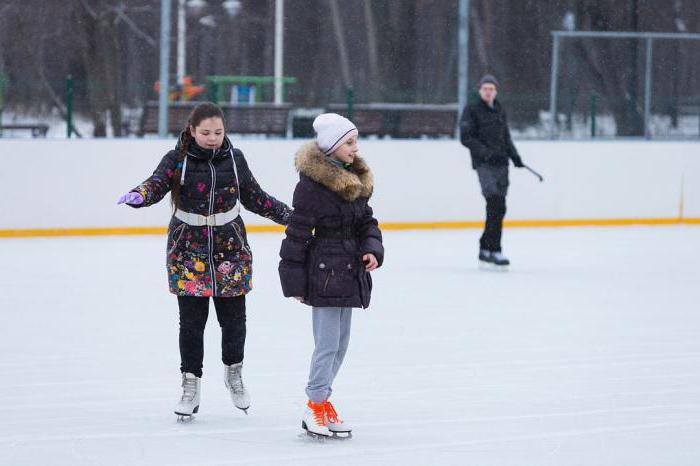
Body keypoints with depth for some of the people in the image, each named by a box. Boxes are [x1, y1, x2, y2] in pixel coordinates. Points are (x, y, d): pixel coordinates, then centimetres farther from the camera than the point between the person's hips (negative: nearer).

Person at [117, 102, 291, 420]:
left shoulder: (234, 158, 1)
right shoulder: (177, 159, -6)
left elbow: (254, 198, 11)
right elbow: (156, 185, -21)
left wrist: (289, 215, 7)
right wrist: (138, 195, -43)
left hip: (230, 248, 2)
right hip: (188, 249, -2)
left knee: (233, 317, 7)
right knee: (191, 320, 0)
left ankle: (233, 372, 32)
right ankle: (190, 387, 12)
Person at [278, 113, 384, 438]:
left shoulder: (357, 180, 9)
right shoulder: (312, 184, -16)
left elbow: (366, 222, 17)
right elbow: (297, 234, -14)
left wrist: (372, 249, -3)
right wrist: (295, 282, -12)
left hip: (348, 273, 8)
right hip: (324, 273, -8)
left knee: (341, 342, 15)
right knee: (328, 343, -7)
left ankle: (321, 399, 26)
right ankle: (315, 409, 3)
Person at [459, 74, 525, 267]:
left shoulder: (500, 111, 18)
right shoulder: (471, 110, -1)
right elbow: (466, 138, -7)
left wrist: (514, 156, 9)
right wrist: (485, 152, -17)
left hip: (501, 164, 6)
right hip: (483, 164, -6)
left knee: (498, 208, 4)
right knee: (496, 203, -20)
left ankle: (486, 249, 14)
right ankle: (494, 250, -21)